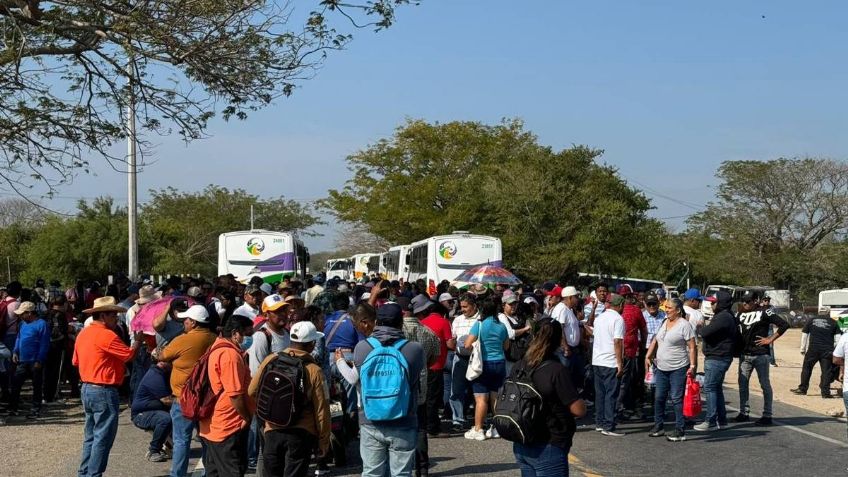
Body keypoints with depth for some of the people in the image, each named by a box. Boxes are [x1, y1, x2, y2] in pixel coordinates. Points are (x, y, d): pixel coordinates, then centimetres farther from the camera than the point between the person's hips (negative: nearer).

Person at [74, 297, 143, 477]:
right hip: (104, 391, -9)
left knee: (91, 435, 17)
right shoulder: (106, 335, -18)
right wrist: (138, 340, 2)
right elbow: (129, 354, -14)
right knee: (103, 438, -2)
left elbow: (76, 361, 17)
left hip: (87, 388, 9)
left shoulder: (83, 333, 10)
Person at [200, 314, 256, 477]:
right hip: (229, 428, -10)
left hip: (213, 426, 10)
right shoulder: (231, 355, -21)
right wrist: (247, 418, -10)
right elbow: (235, 394, -23)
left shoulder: (217, 350, 12)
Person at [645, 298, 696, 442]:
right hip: (661, 368, 7)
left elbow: (692, 347, -13)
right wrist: (648, 356, 10)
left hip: (678, 369, -7)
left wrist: (692, 366, -19)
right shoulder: (664, 323, 11)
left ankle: (680, 431, -1)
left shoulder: (684, 325, -11)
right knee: (659, 398, 12)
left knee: (676, 399, -6)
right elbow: (655, 341, 19)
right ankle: (658, 426, 24)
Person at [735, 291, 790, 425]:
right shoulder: (741, 314, 11)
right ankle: (743, 412, 18)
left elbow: (784, 325, -11)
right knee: (742, 383, 9)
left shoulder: (764, 313, -8)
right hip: (745, 354, 6)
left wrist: (770, 339, -12)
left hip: (760, 355, -6)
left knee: (765, 384, 1)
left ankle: (767, 415, 5)